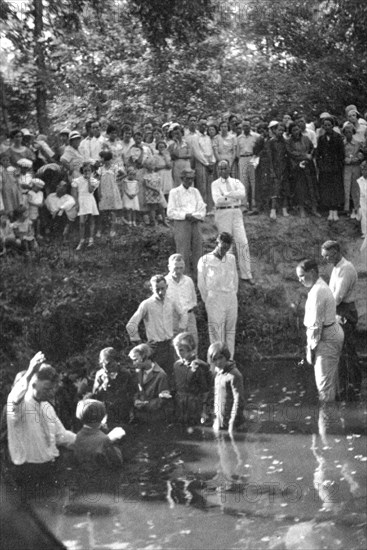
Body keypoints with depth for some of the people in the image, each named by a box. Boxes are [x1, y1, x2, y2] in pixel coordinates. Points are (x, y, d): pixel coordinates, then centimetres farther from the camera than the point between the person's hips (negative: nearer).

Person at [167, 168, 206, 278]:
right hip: (181, 223, -4)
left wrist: (196, 216, -8)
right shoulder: (174, 192, 3)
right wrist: (185, 215, -14)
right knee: (183, 252, -9)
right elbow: (170, 212, -3)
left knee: (197, 250, 0)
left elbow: (202, 209, 13)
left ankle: (197, 276, 5)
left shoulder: (195, 192, 17)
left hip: (195, 223, 5)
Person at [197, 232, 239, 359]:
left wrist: (233, 296, 14)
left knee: (230, 332, 9)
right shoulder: (204, 261, -6)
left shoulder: (231, 259, 6)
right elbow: (201, 284, 1)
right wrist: (208, 302, 5)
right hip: (215, 302, -4)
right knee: (216, 334, -2)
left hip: (231, 300, 4)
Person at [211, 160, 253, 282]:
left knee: (243, 243, -4)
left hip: (236, 214, 3)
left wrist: (226, 195, -16)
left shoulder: (236, 182, 11)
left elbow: (242, 194, -10)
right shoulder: (215, 184, 3)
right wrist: (235, 197, -12)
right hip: (222, 214, -3)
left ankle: (246, 274, 1)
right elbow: (218, 200, -14)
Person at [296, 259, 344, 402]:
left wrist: (310, 349, -15)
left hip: (326, 338, -10)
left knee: (324, 381, -4)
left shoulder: (317, 292, -21)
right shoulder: (321, 286, 11)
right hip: (333, 333, 10)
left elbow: (315, 324, -22)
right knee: (331, 379, 20)